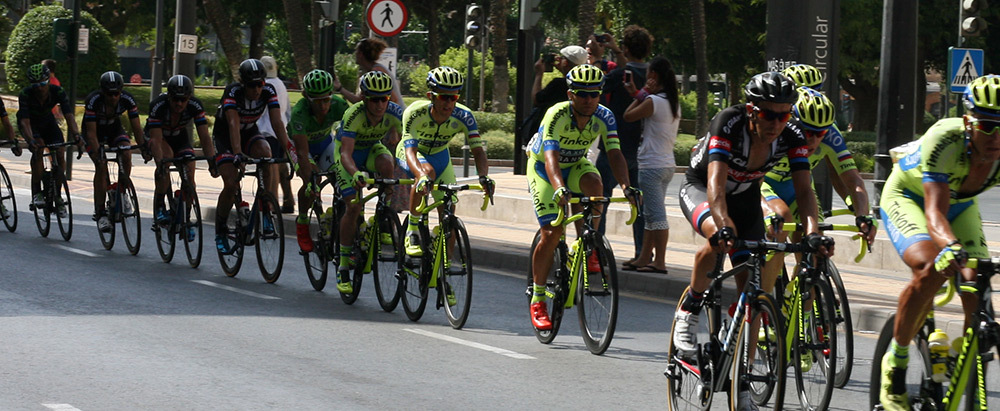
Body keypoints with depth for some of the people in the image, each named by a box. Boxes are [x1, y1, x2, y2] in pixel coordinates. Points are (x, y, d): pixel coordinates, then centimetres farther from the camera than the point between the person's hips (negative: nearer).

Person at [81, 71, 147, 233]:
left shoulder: (127, 100, -25)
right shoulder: (93, 101, -33)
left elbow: (136, 127, -20)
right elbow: (91, 133, -32)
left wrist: (144, 147, -31)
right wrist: (98, 153, -43)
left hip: (114, 128, 3)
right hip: (95, 130, -3)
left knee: (126, 155, -26)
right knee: (101, 166, -21)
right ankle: (100, 213, -17)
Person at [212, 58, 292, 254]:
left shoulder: (268, 92, -20)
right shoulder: (232, 92, -30)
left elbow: (277, 122, -27)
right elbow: (233, 124, -41)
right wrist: (238, 153, -54)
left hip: (250, 133, 3)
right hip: (224, 137, -3)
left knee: (266, 153, -32)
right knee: (231, 185, -17)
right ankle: (220, 232, 7)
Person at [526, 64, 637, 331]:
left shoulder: (604, 117, -19)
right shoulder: (557, 115, -31)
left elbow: (615, 154, -26)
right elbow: (551, 158, -43)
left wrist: (626, 187, -45)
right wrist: (559, 189, -61)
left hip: (575, 166, 3)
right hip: (543, 168, -3)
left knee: (593, 182, -33)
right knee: (551, 233, -15)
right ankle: (537, 300, -1)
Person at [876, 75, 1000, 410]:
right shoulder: (945, 140, -39)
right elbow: (934, 212, -46)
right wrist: (952, 248, -67)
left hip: (960, 205, 5)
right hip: (907, 198, -4)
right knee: (930, 270, -32)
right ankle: (895, 362, -11)